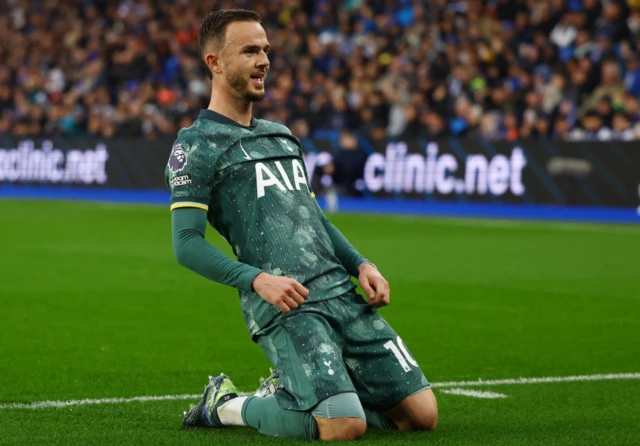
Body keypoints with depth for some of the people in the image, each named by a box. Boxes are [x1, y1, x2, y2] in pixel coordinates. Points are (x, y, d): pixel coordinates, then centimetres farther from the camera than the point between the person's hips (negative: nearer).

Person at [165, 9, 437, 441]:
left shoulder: (282, 136, 24)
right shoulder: (197, 146, 0)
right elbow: (187, 244, -6)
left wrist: (361, 265, 13)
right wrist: (258, 280, -19)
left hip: (340, 291, 7)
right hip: (282, 305, -7)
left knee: (423, 414, 0)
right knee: (345, 426, -23)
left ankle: (292, 393, 19)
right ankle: (226, 405, 3)